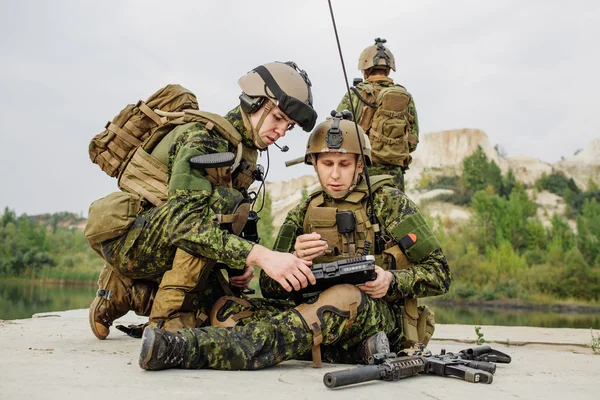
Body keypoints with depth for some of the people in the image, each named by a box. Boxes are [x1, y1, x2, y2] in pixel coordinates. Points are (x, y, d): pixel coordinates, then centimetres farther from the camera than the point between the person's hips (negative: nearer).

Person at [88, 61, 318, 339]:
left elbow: (226, 226, 15)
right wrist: (260, 255, -44)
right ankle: (170, 319, -21)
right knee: (221, 202, -28)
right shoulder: (202, 138, -21)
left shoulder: (245, 155, 6)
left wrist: (240, 264, -5)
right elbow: (182, 220, -35)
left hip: (161, 248, 9)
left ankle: (126, 291, 15)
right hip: (128, 239, -8)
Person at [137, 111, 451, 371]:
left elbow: (439, 273, 4)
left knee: (345, 297, -39)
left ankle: (196, 348, -51)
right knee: (226, 308, -16)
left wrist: (393, 281, -16)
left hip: (382, 318, -4)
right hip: (323, 319, 4)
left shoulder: (389, 203, 5)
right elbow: (271, 290, 7)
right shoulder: (303, 214, 14)